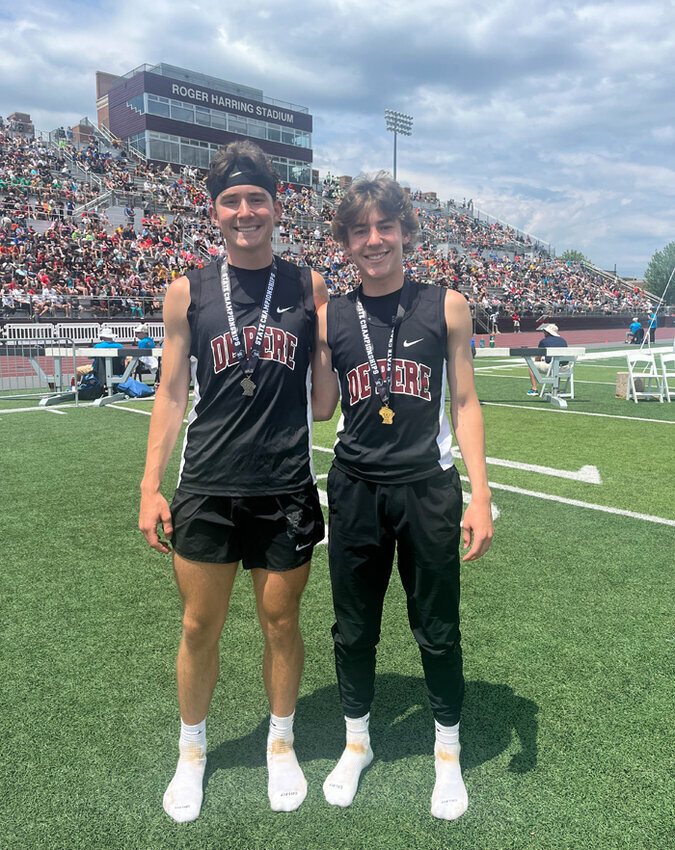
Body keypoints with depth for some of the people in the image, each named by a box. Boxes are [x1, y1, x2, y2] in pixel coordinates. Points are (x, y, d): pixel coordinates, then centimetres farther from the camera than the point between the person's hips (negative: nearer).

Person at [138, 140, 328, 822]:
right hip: (207, 488, 0)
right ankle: (192, 751, 36)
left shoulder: (309, 287, 4)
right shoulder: (188, 292, 3)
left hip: (286, 490, 0)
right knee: (199, 627, 11)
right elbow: (172, 392, 4)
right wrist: (150, 485, 0)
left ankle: (281, 743, 38)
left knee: (281, 622, 13)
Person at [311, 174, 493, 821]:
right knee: (353, 626, 14)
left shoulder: (445, 306, -1)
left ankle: (448, 752, 35)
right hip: (355, 488, 2)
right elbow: (323, 410, 7)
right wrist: (317, 342, -5)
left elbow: (464, 403, 1)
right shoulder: (330, 316, 3)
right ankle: (357, 741, 38)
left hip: (429, 488, -1)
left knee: (437, 628, 10)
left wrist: (480, 495, -3)